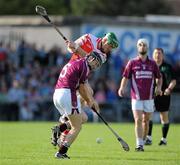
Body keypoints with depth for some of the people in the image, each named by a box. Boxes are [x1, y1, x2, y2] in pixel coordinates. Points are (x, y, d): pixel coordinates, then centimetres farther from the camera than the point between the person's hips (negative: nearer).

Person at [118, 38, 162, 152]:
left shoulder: (152, 64, 8)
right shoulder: (132, 63, 3)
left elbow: (159, 77, 17)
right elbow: (125, 77, 2)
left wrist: (159, 87, -1)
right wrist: (122, 88, -15)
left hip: (149, 97, 2)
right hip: (136, 97, -2)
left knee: (146, 121, 9)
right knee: (138, 120, -12)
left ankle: (143, 142, 22)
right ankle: (139, 145, -14)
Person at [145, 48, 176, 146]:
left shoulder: (167, 67, 3)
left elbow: (173, 81, -1)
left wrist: (169, 88, -19)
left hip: (164, 95, -1)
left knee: (164, 116, 5)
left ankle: (164, 139, 15)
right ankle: (149, 138, -10)